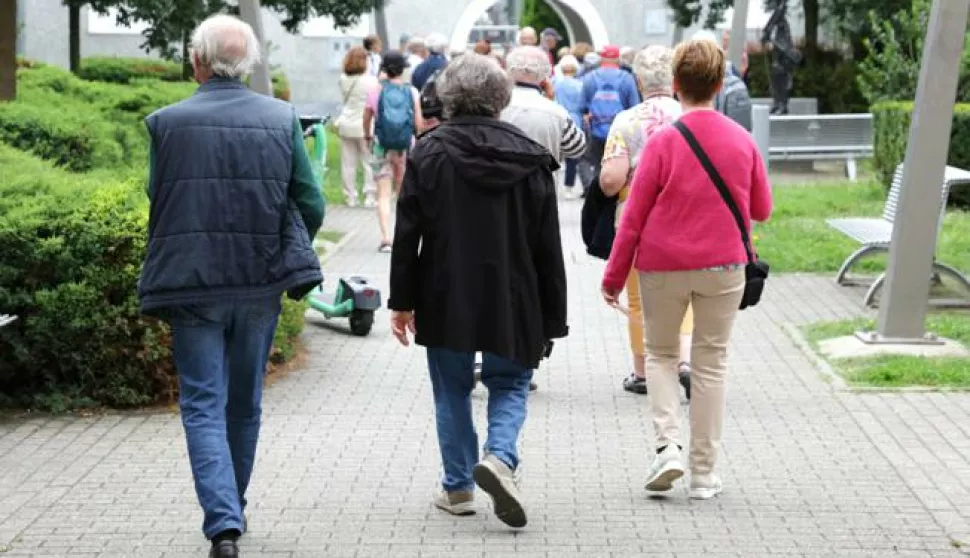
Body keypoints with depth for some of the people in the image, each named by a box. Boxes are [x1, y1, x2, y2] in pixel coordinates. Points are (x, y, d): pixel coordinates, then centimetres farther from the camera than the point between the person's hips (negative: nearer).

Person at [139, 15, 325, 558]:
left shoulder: (167, 122, -7)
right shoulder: (282, 119, -3)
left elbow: (158, 201, 1)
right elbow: (311, 205, -1)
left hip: (191, 284, -2)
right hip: (260, 284, 2)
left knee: (203, 404, 2)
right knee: (245, 401, 18)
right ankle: (233, 508, 33)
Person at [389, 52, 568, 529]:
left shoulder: (428, 153, -5)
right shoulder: (529, 157, -1)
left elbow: (407, 234, -5)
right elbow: (548, 247, 1)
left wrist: (402, 301, 3)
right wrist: (552, 320, 7)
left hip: (445, 299, -1)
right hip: (512, 301, 1)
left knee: (452, 390, 13)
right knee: (509, 384, 14)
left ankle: (458, 486, 17)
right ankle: (499, 456, -11)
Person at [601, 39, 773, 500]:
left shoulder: (663, 142, -11)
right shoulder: (742, 140, -2)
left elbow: (634, 215, -8)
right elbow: (761, 210, 8)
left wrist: (614, 276, 0)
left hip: (663, 266, -1)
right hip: (723, 265, 2)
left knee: (660, 354, 16)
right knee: (711, 363, 9)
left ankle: (667, 444, -2)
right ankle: (704, 472, 11)